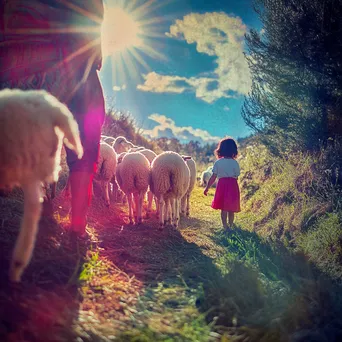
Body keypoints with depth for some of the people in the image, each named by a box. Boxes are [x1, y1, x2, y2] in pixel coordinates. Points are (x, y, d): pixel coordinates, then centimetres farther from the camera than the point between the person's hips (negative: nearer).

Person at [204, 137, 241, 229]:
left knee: (223, 207, 8)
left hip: (222, 184, 0)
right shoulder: (235, 163, -3)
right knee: (231, 208, 11)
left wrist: (207, 187, 2)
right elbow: (237, 176, -1)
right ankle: (230, 225, 22)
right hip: (233, 185, 0)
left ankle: (225, 225, 9)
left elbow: (213, 177, -4)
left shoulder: (218, 162, -3)